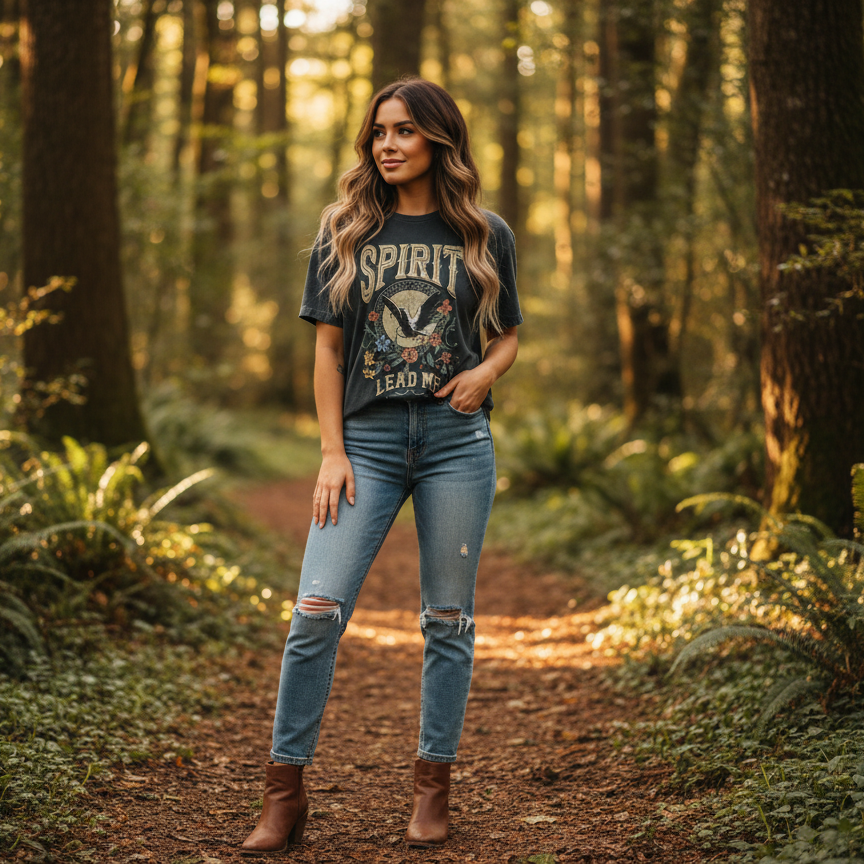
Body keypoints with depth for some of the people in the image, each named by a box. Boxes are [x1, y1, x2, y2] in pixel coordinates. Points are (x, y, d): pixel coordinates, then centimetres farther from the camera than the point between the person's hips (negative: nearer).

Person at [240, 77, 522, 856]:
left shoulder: (486, 235, 7)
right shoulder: (346, 231, 7)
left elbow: (510, 336, 15)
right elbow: (327, 347, 6)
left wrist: (485, 372, -8)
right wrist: (332, 453, -2)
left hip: (457, 442, 0)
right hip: (368, 440, 0)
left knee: (448, 618, 5)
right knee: (317, 610, -9)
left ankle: (434, 788, 18)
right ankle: (285, 795, 1)